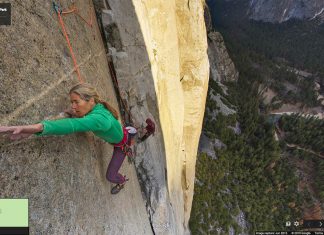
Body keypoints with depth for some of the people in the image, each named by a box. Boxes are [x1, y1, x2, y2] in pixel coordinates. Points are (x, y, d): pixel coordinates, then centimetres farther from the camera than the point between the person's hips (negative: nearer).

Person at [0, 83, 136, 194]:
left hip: (122, 143, -6)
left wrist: (38, 127, -78)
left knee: (110, 176, 9)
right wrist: (77, 116, -23)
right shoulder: (96, 107, -23)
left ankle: (122, 182, 44)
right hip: (115, 138, 6)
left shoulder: (99, 118, -48)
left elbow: (72, 125, -65)